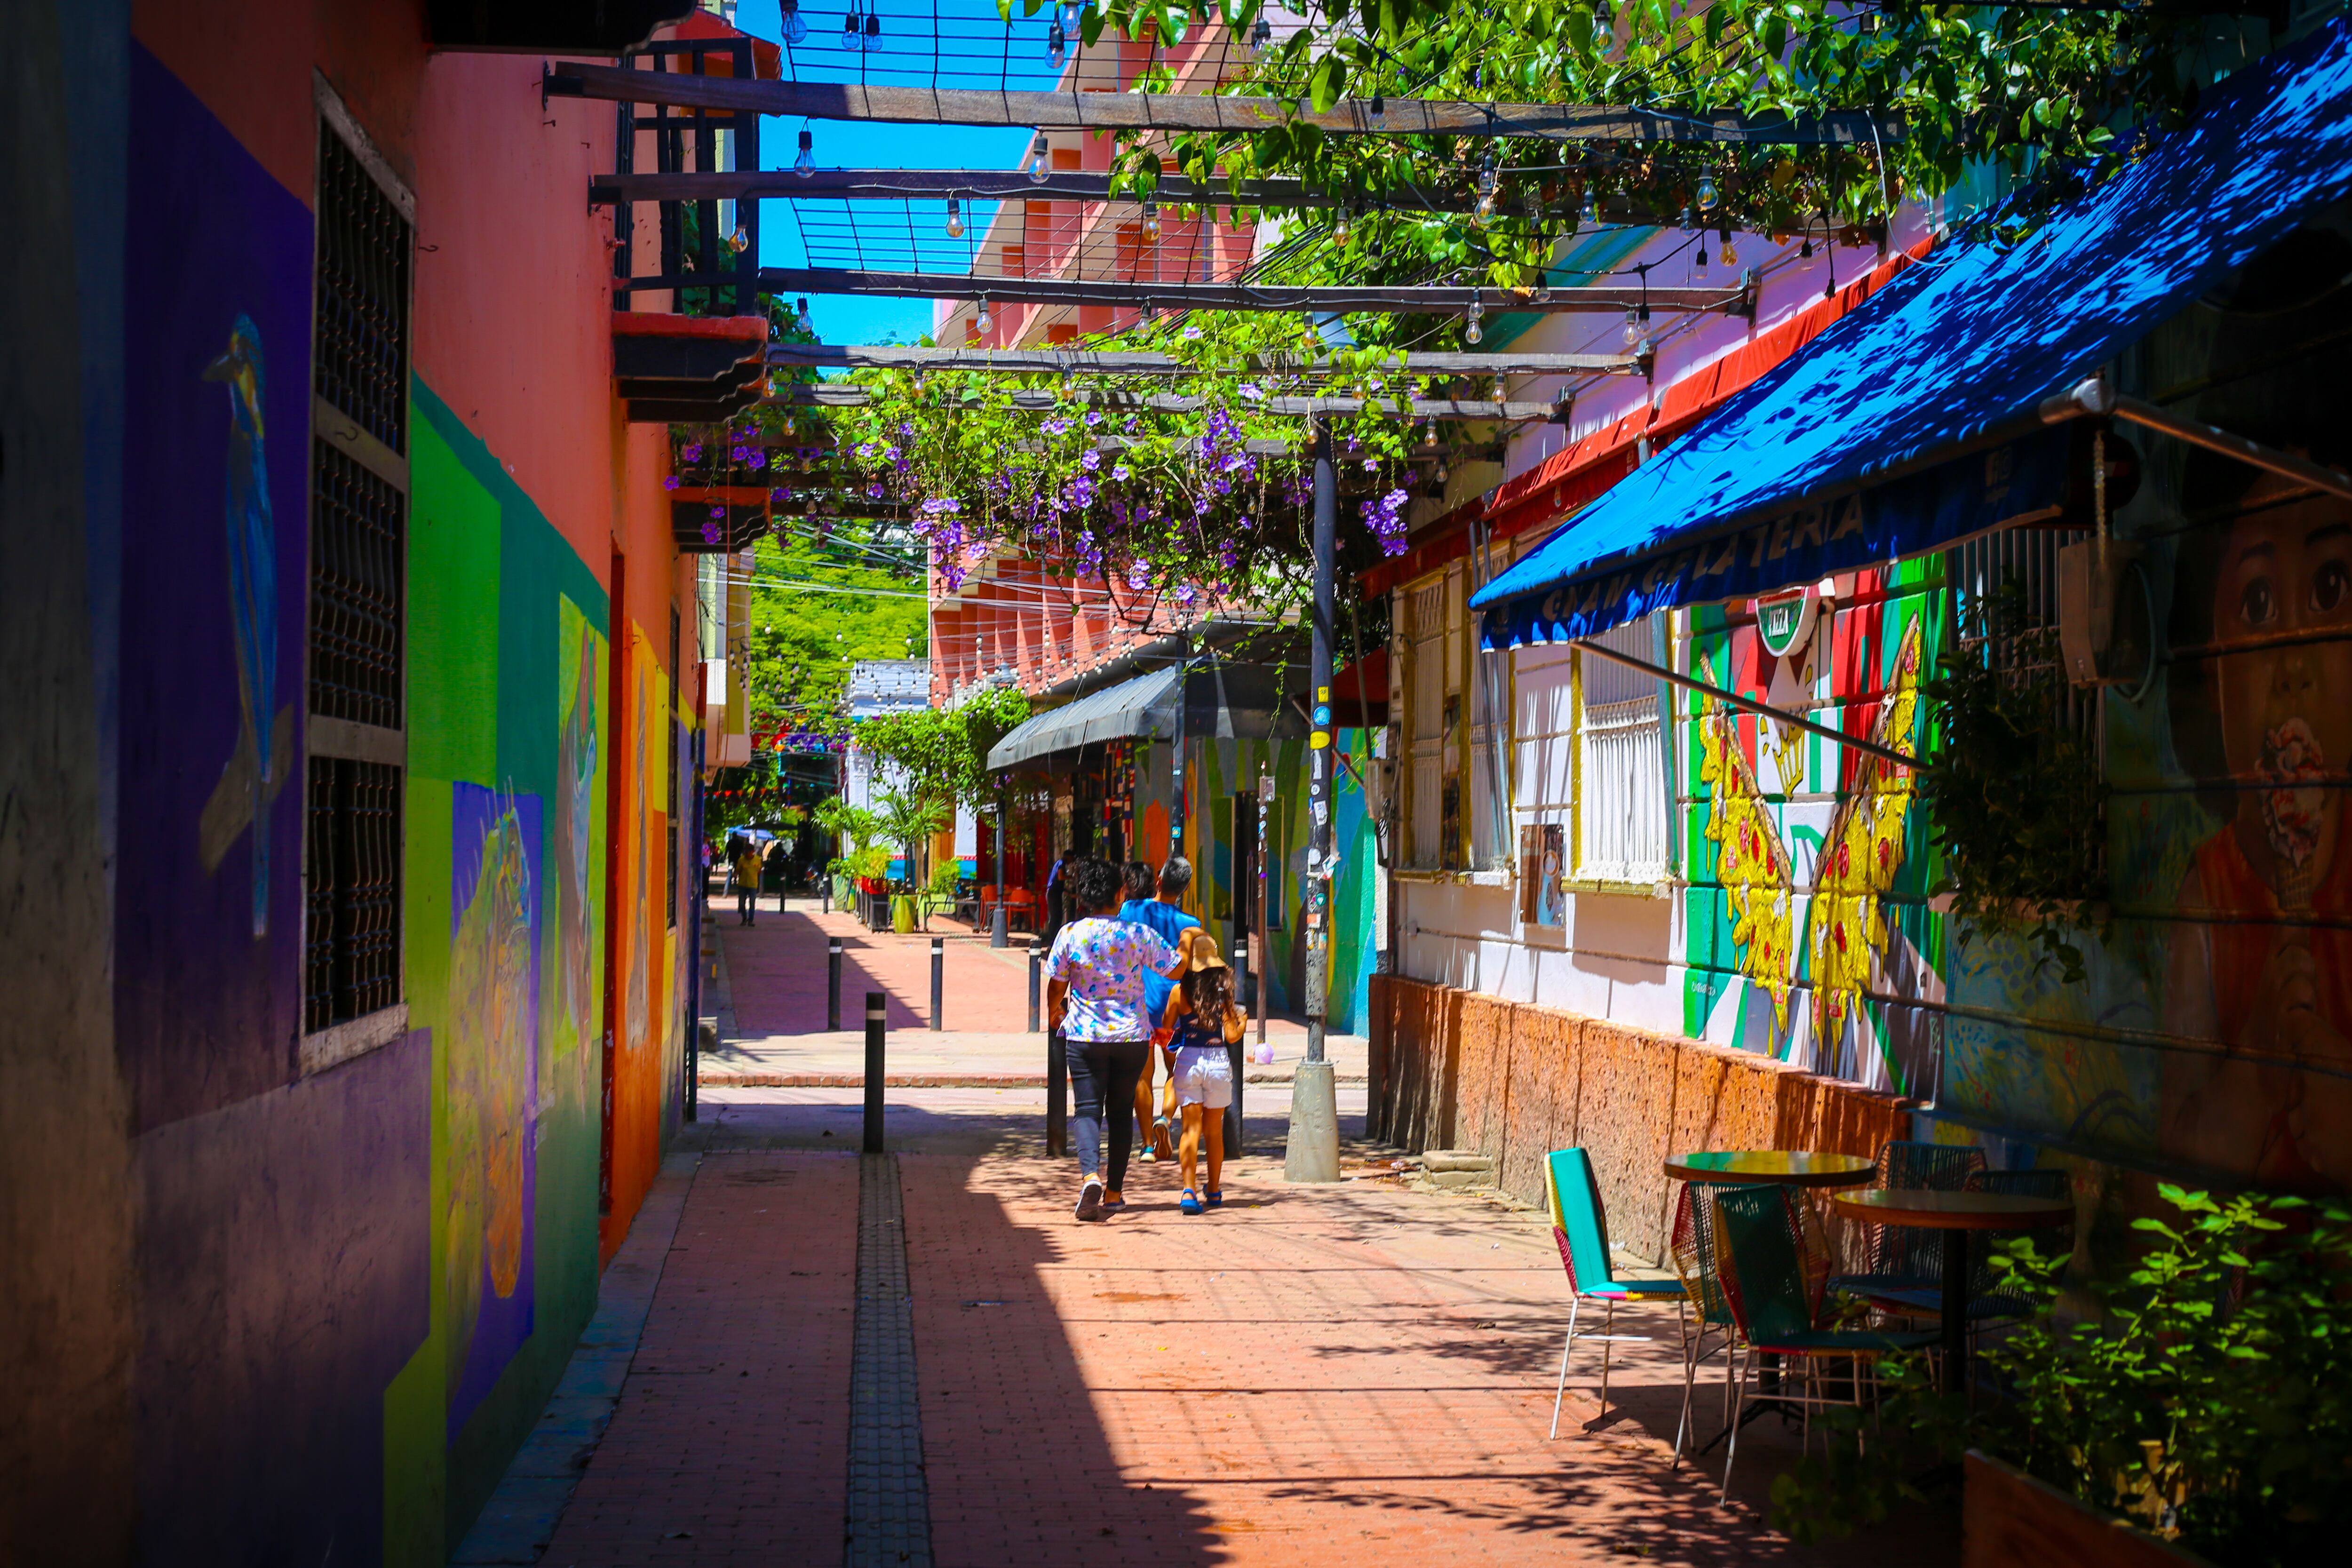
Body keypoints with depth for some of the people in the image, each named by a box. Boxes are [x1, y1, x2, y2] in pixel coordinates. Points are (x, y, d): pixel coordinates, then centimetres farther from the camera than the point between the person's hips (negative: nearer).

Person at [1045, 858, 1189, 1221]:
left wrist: (1054, 1013, 23)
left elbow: (1057, 986, 1)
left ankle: (1090, 1175, -25)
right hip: (1133, 1036, 1)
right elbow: (1176, 969, 4)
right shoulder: (1139, 935, -7)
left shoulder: (1070, 934, -8)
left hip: (1085, 1036, -1)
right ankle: (1114, 1193, 15)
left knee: (1088, 1108, 1)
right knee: (1121, 1110, 12)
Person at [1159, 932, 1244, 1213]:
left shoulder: (1179, 992, -5)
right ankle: (1214, 1191, 24)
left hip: (1187, 1060, -1)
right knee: (1214, 1130, 14)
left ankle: (1189, 1190, -15)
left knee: (1191, 1129, 1)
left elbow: (1166, 1029, 2)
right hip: (1218, 1061, 1)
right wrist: (1242, 1021, 15)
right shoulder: (1223, 991, -4)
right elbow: (1232, 1036, -5)